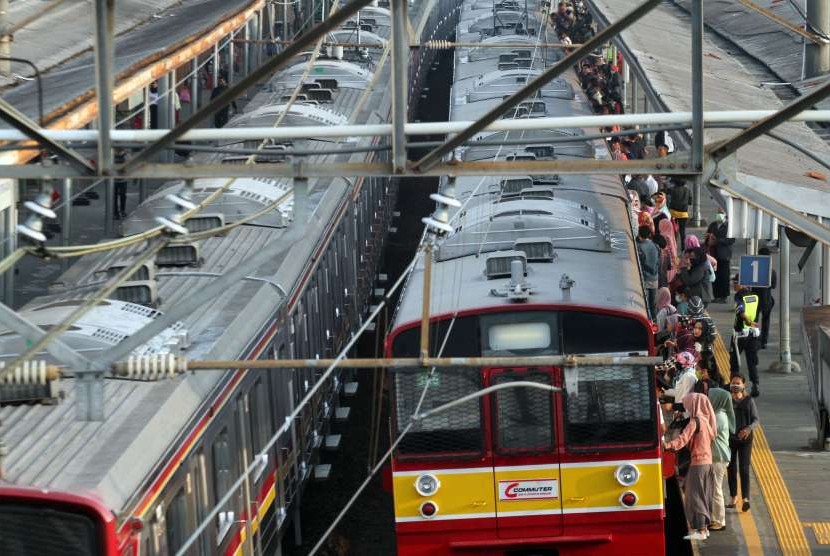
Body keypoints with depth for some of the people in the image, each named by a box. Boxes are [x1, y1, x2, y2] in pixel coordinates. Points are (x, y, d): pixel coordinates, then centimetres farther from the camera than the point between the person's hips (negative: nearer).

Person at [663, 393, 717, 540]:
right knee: (705, 495, 14)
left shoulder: (695, 422, -15)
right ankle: (705, 527, 20)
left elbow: (683, 438, -26)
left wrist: (668, 445, -39)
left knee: (695, 495, -4)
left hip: (697, 462, -8)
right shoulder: (706, 420, 10)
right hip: (708, 462, 8)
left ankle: (700, 530, -6)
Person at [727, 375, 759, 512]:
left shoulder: (749, 401, 1)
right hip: (729, 439, 2)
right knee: (731, 469, 8)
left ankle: (745, 499, -21)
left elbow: (756, 420, -2)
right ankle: (733, 498, 20)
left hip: (744, 439, -2)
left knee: (744, 469, -11)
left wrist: (749, 429, -22)